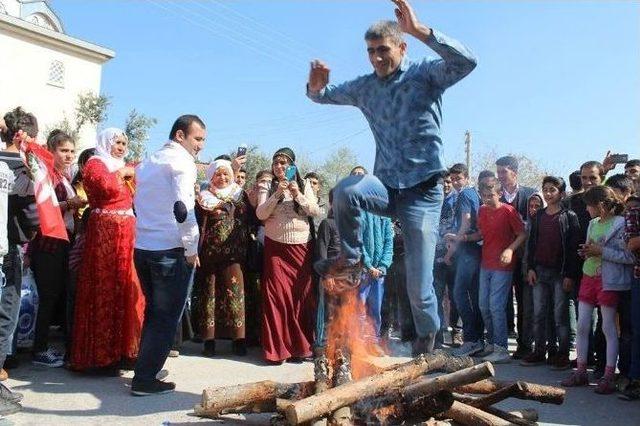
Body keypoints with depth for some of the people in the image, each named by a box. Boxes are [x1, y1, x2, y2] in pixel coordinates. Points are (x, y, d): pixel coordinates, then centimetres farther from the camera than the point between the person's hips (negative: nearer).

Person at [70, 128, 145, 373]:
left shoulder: (122, 167, 23)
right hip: (105, 233, -8)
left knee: (126, 290, 8)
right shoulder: (95, 164, -1)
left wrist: (135, 176, 14)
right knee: (105, 290, -8)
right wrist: (122, 173, -5)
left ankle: (122, 349, 15)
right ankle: (102, 355, -3)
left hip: (125, 235, 8)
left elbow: (136, 198, 24)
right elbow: (107, 187, -21)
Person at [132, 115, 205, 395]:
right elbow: (183, 208, -20)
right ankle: (145, 379, 5)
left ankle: (144, 371, 25)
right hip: (170, 250, -8)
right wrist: (191, 250, -11)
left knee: (153, 312, 19)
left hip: (142, 248, 8)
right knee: (167, 317, 1)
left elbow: (139, 204, 19)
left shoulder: (146, 163, 17)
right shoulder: (181, 160, -8)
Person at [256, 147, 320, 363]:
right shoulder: (267, 188, 6)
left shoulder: (304, 185, 9)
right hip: (276, 247, -1)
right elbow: (260, 214, -6)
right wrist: (277, 194, -17)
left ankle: (299, 347, 11)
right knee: (276, 295, -6)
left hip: (302, 247, 1)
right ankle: (277, 348, 0)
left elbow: (315, 211, 1)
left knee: (302, 295, 1)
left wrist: (298, 195, -12)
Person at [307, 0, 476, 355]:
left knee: (419, 287, -5)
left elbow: (466, 62, -22)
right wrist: (316, 86, -4)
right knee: (345, 190, -33)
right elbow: (322, 96, 22)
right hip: (386, 185, 4)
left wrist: (419, 30, -30)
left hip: (423, 189, -3)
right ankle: (350, 260, -9)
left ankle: (426, 345, 22)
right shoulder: (365, 87, 9)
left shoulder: (426, 74, -3)